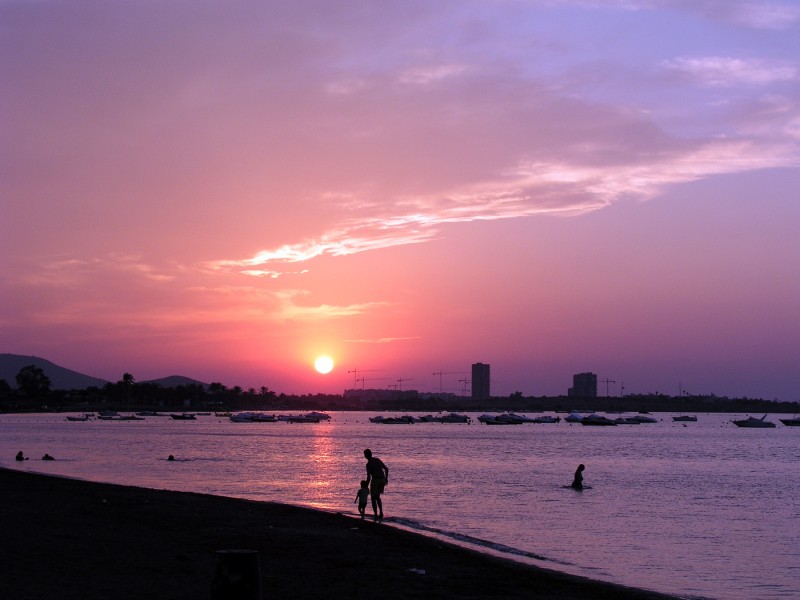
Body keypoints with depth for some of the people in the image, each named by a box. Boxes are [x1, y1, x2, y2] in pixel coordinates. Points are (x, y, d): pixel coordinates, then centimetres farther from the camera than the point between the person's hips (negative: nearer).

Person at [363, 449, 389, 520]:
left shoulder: (368, 464, -11)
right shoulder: (378, 459, 11)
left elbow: (368, 477, -17)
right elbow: (386, 468, 16)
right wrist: (386, 478, 28)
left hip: (375, 480, -7)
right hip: (382, 480, 7)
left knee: (373, 498, 7)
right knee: (377, 497, 24)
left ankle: (376, 516, 2)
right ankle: (381, 513, 12)